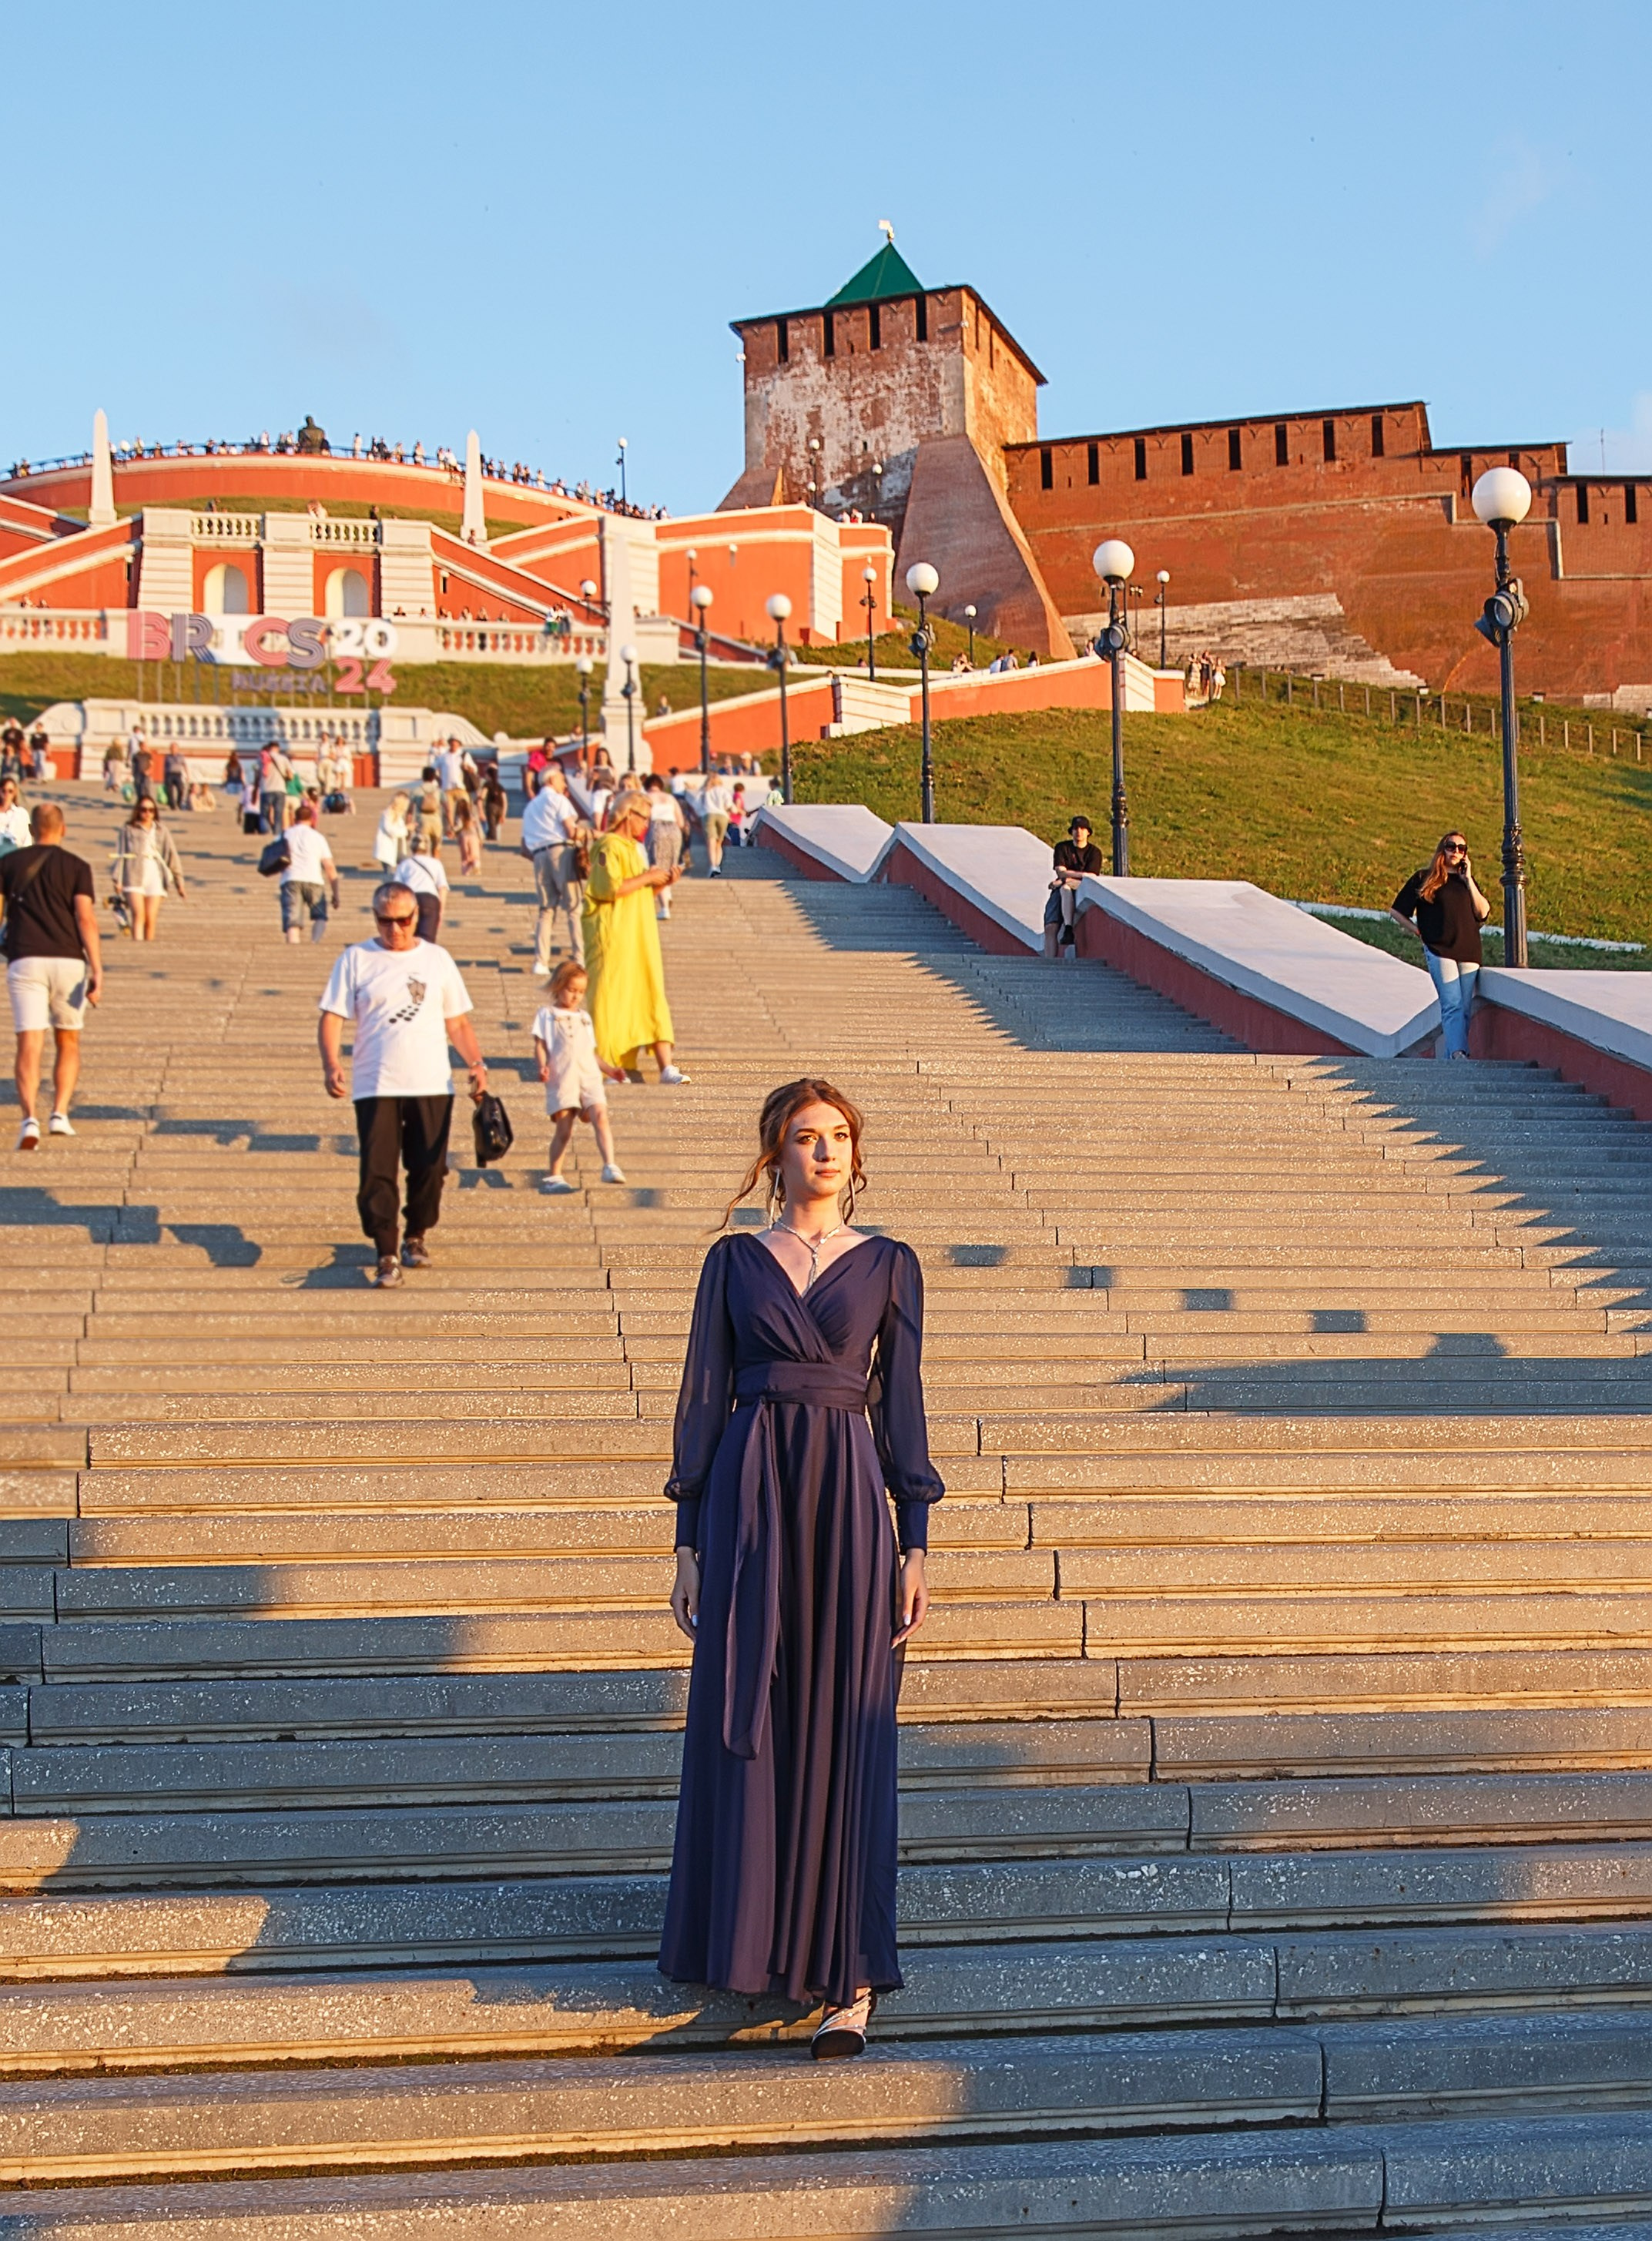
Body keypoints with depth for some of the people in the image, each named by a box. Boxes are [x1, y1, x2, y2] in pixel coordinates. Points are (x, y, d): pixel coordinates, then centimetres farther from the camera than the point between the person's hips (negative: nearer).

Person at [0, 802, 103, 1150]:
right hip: (68, 961, 0)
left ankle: (29, 1119, -23)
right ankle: (60, 1114, 7)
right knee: (68, 1043, 17)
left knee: (29, 1046, -5)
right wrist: (97, 972, -11)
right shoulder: (76, 866, 4)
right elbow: (86, 919, -8)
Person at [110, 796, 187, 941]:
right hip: (134, 877, -2)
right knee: (138, 915, -17)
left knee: (151, 919, -4)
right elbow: (120, 855, 7)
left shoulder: (161, 831, 14)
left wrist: (179, 883, 8)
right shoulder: (128, 830, 8)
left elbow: (172, 856, 12)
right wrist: (117, 880, -1)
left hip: (155, 876, 2)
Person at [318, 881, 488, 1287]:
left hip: (432, 1086, 2)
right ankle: (386, 1255, -3)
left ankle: (416, 1237, 27)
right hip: (375, 1087, -2)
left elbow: (457, 1022, 15)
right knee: (377, 1173, -7)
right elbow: (332, 1018, 0)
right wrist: (331, 1063, -17)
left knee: (429, 1170, 6)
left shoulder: (437, 959, 11)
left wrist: (476, 1063, 1)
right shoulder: (355, 959, 5)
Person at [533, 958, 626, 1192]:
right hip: (561, 1078, -4)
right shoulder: (546, 1014, 12)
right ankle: (553, 1176, 6)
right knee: (564, 1130, -5)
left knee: (600, 1117, -17)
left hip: (589, 1076, 4)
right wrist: (543, 1066, -15)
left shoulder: (584, 1017, 26)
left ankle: (610, 1166, -23)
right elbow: (540, 1045, 3)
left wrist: (608, 1069, 17)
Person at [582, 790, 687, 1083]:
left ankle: (666, 1067, -2)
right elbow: (610, 888, -21)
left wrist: (661, 883, 6)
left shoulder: (633, 848, 19)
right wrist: (647, 877, -14)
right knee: (614, 997, -6)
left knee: (651, 996, 2)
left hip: (640, 935, 9)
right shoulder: (609, 847, -10)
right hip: (614, 936, -9)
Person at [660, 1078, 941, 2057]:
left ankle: (850, 1974, 0)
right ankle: (747, 1936, 21)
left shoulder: (889, 1266, 7)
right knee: (745, 1728, 4)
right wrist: (691, 1541, 2)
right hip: (749, 1498, 1)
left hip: (849, 1500, -1)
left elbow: (902, 1405, 6)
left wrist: (915, 1545, 0)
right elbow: (704, 1398, 7)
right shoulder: (734, 1261, 8)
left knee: (844, 1734, -2)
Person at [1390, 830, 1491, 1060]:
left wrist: (1468, 880, 4)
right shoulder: (1424, 878, 8)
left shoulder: (1467, 881, 19)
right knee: (1452, 1005, -18)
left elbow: (1483, 913, 4)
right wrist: (1420, 933, 3)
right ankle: (1458, 1053, -29)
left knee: (1465, 1010, 2)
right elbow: (1396, 911, 9)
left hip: (1469, 953, 5)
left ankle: (1448, 1058, 6)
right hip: (1440, 951, -5)